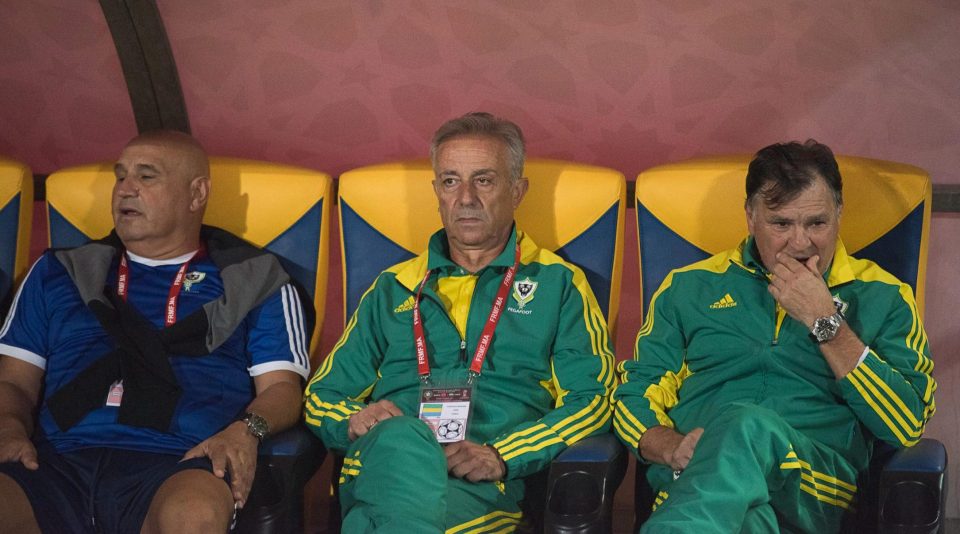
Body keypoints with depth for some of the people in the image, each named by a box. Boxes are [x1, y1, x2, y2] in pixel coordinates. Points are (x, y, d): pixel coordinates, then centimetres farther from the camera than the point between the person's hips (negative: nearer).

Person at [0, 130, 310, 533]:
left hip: (178, 465, -2)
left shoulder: (254, 279, 20)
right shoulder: (59, 272, 27)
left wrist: (246, 430, -11)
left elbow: (282, 387, 11)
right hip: (60, 459, 2)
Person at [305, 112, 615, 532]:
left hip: (482, 487, -3)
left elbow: (592, 399, 7)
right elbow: (321, 397, 26)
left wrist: (502, 456, -9)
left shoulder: (557, 284, 20)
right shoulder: (394, 287, 28)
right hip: (380, 464, 3)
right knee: (404, 437, -38)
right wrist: (355, 419, -1)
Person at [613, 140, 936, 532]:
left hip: (815, 486, 1)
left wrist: (824, 321, -3)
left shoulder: (882, 297, 15)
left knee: (750, 425, -37)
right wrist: (673, 448, -6)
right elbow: (636, 395, 18)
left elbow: (907, 424, 3)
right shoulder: (690, 287, 20)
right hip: (694, 488, -1)